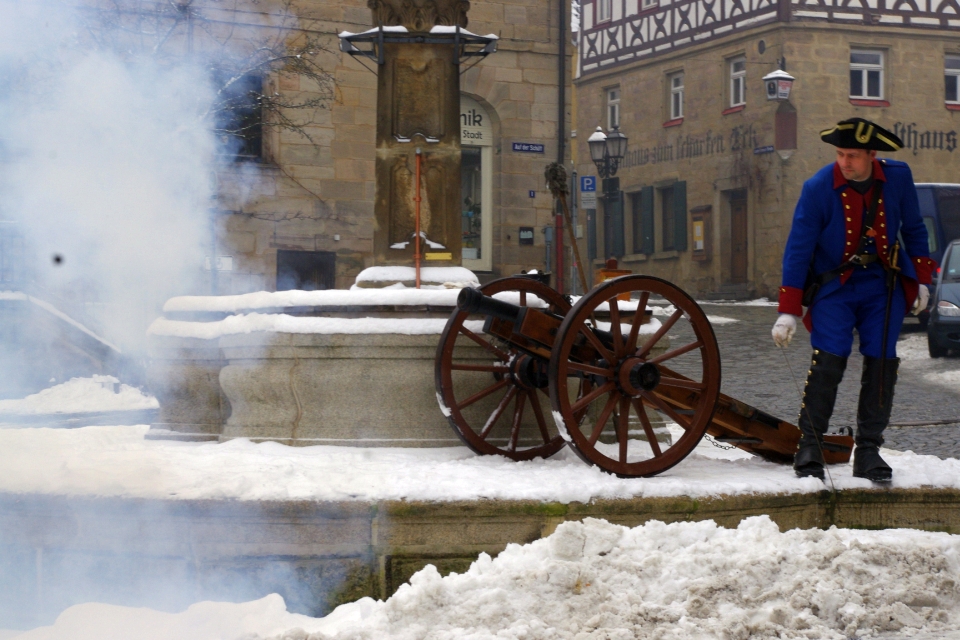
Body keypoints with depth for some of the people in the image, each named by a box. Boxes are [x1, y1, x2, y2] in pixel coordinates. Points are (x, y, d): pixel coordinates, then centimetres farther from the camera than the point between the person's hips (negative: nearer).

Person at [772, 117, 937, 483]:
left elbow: (913, 229, 9)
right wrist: (788, 311, -13)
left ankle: (868, 451, 5)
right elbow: (798, 248, -11)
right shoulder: (818, 188, -14)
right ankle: (808, 446, -6)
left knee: (882, 363, -4)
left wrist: (921, 280, 9)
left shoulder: (897, 178, -6)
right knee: (829, 360, -16)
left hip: (884, 286, 3)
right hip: (834, 285, -3)